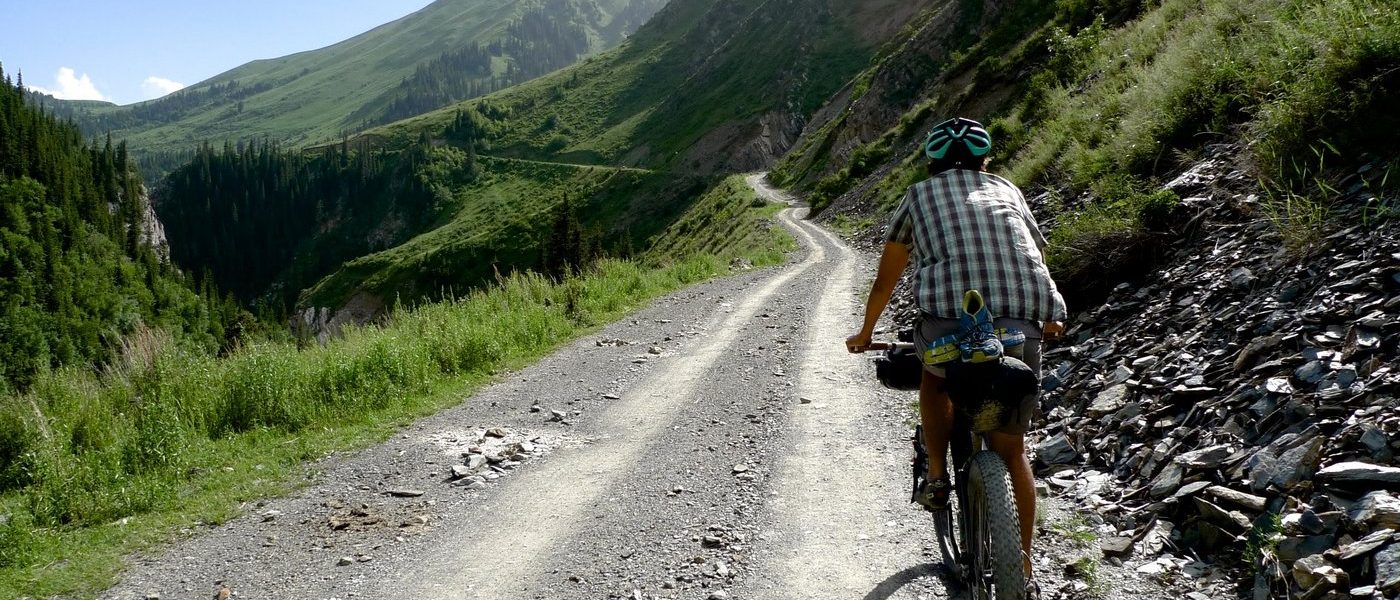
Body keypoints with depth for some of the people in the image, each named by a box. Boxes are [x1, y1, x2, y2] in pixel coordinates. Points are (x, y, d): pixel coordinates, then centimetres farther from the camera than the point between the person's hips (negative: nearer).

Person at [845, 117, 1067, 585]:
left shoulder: (919, 196, 21)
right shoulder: (1007, 190, 26)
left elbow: (885, 280, 28)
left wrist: (865, 333, 44)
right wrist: (1048, 318, 58)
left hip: (950, 325, -2)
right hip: (1022, 331, 2)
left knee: (933, 377, 34)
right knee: (1011, 450, 19)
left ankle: (937, 478, 25)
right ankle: (1023, 565, 23)